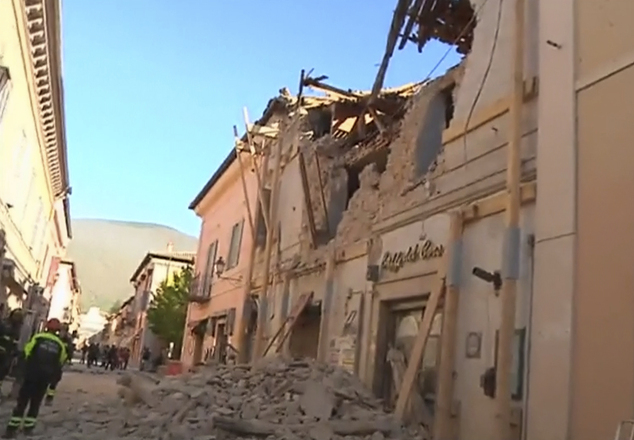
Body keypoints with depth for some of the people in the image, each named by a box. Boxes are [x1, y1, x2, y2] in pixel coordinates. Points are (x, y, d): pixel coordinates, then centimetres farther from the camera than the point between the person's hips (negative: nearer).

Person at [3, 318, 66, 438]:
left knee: (22, 401, 5)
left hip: (31, 374, -2)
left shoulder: (38, 338, -5)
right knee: (35, 402, 17)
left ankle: (12, 428, 1)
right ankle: (28, 427, 17)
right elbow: (60, 363, 7)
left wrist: (24, 369, 11)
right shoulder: (60, 345, 3)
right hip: (45, 378, 2)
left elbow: (26, 354, -3)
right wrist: (52, 376, 18)